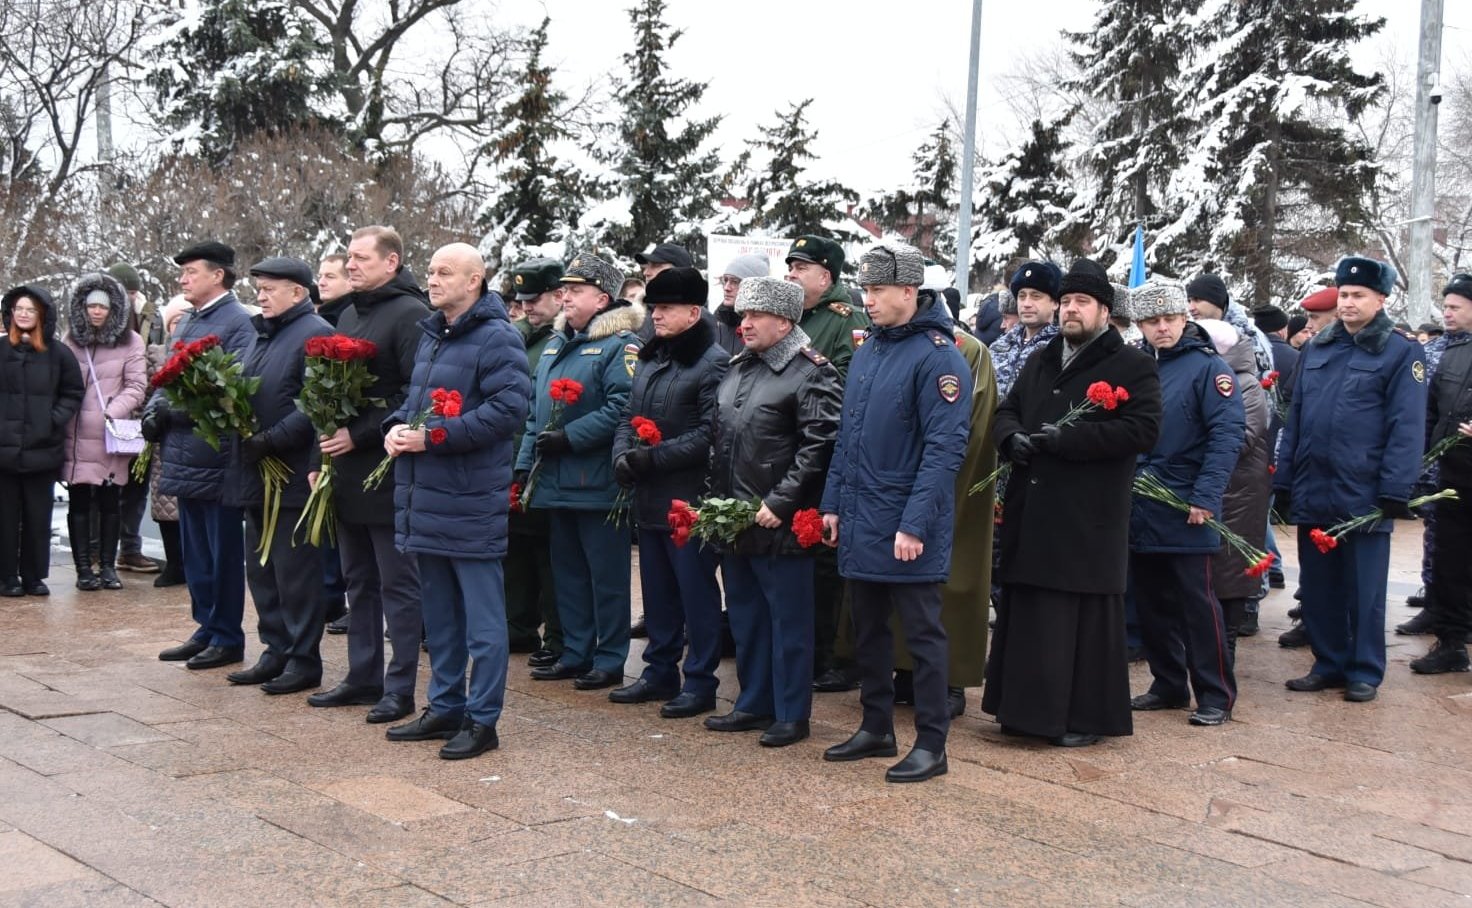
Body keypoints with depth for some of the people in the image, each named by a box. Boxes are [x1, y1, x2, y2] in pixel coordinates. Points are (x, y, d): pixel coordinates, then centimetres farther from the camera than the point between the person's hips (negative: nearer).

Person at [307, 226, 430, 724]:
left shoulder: (410, 315, -12)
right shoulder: (349, 315, 16)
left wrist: (359, 435, -18)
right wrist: (322, 453, 12)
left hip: (388, 475, -9)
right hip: (347, 473, 9)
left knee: (397, 584, -1)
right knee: (359, 580, 15)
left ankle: (400, 688, 6)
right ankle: (363, 678, 25)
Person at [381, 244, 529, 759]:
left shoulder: (496, 339, -11)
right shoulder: (430, 335, 16)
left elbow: (507, 410, -20)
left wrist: (433, 436, -21)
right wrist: (397, 427, 3)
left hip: (472, 500, -9)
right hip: (425, 498, 9)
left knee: (481, 616, 1)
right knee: (438, 614, 17)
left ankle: (482, 720, 8)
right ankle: (445, 708, 28)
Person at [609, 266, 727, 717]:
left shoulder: (713, 363, -12)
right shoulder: (649, 359, 15)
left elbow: (710, 434, -18)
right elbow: (629, 417, 17)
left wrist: (654, 457, -20)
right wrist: (623, 454, -3)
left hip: (690, 500, -8)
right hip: (648, 498, 8)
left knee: (696, 593, 1)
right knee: (657, 591, 17)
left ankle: (700, 682, 10)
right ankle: (660, 672, 28)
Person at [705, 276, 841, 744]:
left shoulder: (811, 373, -11)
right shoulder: (737, 368, 14)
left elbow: (819, 445, -18)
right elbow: (718, 437, 21)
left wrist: (779, 503, -20)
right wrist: (715, 496, 12)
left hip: (780, 525, -8)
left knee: (788, 618, 1)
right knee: (745, 613, 16)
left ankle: (791, 714, 10)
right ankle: (753, 704, 27)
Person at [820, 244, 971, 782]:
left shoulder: (936, 355, -14)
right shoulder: (868, 349, 11)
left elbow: (945, 448, -19)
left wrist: (914, 524, -23)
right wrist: (833, 502, 12)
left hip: (907, 528, -8)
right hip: (859, 522, 8)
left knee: (922, 635, 2)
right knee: (868, 630, 16)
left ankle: (931, 744, 11)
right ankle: (876, 728, 29)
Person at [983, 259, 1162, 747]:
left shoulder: (1133, 364, -2)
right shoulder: (1040, 363, 20)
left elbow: (1144, 429, -13)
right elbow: (1007, 411, 22)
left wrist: (1067, 439, -18)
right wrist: (1013, 437, -4)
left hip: (1089, 518, -6)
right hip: (1030, 514, 6)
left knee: (1085, 616, -1)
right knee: (1027, 612, 8)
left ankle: (1087, 716, 9)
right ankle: (1028, 707, 19)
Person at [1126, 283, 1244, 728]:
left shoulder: (1207, 367, -7)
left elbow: (1228, 435, -14)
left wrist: (1206, 497, -21)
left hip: (1186, 511, -6)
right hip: (1140, 508, 6)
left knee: (1197, 604, -1)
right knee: (1151, 602, 12)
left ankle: (1215, 695, 9)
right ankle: (1168, 685, 25)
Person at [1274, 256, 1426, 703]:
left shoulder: (1401, 353, -4)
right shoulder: (1316, 349, 11)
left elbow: (1406, 428, -10)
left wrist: (1394, 493, -15)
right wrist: (1283, 479, 7)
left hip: (1364, 496, -5)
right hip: (1312, 494, 5)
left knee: (1364, 590, 5)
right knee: (1318, 587, 12)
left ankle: (1365, 672, 16)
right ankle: (1329, 663, 24)